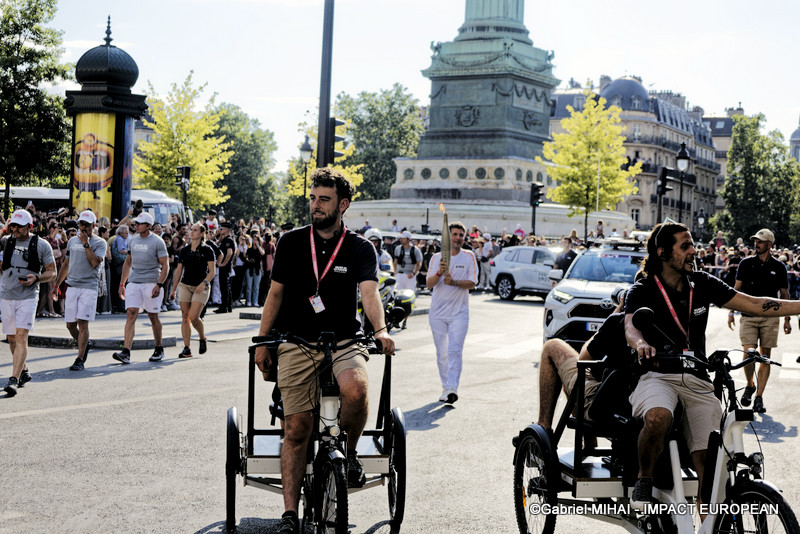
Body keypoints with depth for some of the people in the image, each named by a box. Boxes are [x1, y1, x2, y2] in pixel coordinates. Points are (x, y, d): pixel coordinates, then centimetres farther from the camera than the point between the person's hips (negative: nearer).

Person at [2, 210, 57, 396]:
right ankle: (24, 371, 32)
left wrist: (36, 278, -15)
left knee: (21, 336, -16)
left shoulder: (42, 245, 0)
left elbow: (52, 273, 3)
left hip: (28, 297, -4)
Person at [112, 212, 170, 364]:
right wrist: (122, 284, 15)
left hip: (151, 283, -4)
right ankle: (126, 353, -16)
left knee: (153, 316, 5)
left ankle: (159, 349, 23)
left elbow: (165, 266, -8)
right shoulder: (133, 240, 12)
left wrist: (159, 285, -19)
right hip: (133, 282, 4)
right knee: (131, 314, -8)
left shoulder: (157, 242, -6)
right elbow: (127, 263, 20)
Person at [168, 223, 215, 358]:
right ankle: (186, 348, 2)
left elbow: (212, 271, -4)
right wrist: (173, 289, 12)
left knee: (194, 317, -15)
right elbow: (178, 271, 14)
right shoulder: (184, 250, 10)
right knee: (185, 317, -1)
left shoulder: (207, 250, -1)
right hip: (185, 285, 4)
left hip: (201, 288, -4)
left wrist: (204, 283, -20)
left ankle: (203, 339, 12)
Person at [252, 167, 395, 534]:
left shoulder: (360, 249, 1)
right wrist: (262, 343, 10)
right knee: (296, 430, -3)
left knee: (356, 390, -32)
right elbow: (275, 293, 12)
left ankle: (349, 452, -2)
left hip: (343, 341, -1)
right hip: (296, 343, 1)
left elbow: (369, 292, -14)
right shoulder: (291, 243, 6)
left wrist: (380, 329, -32)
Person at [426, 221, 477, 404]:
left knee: (455, 350, -14)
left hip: (459, 312, -2)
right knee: (441, 352, 8)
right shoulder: (436, 257, 4)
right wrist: (439, 273, -23)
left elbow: (472, 282, -5)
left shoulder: (469, 257, 2)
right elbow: (429, 284, -4)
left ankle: (452, 388, -21)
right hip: (438, 312, 2)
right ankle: (445, 387, 18)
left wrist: (454, 282, -22)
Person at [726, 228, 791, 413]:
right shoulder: (746, 263, 5)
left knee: (765, 356, 1)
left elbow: (784, 294, 12)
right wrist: (731, 312, 1)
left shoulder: (779, 267, 6)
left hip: (770, 316, 1)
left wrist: (787, 319, 8)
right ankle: (749, 385, 15)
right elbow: (736, 288, 8)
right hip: (748, 316, -1)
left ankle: (759, 396, 7)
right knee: (748, 353, -12)